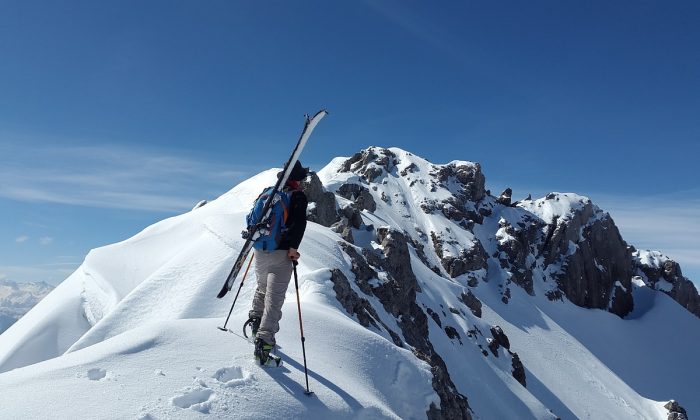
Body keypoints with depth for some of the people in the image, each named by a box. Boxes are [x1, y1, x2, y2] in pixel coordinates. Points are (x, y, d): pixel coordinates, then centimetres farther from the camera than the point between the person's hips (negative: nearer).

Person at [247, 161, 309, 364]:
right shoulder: (298, 196, -5)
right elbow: (299, 223, -19)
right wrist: (293, 247, -15)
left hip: (261, 251, 6)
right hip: (281, 253, -5)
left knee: (263, 287, 30)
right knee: (274, 298, -5)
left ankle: (255, 321, 32)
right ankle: (263, 342, -14)